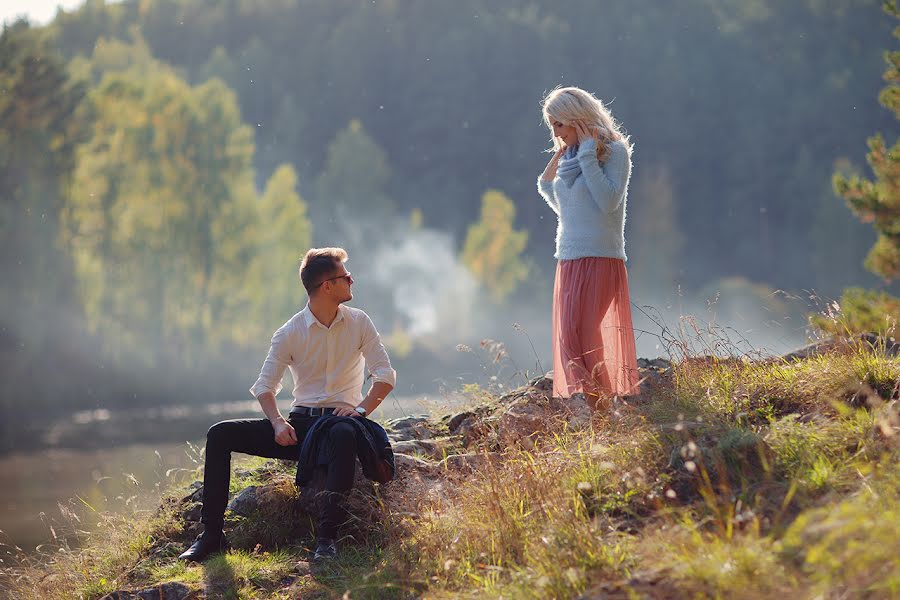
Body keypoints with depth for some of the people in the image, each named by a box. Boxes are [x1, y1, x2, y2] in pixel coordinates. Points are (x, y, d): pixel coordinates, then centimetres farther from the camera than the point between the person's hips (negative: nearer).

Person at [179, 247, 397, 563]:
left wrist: (362, 408, -16)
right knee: (219, 434, -15)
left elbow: (386, 375, 1)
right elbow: (265, 385, 3)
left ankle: (327, 536, -43)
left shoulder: (359, 323, 5)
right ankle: (212, 534, -14)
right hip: (300, 421, 2)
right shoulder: (290, 333, 3)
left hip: (339, 418, -2)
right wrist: (278, 422, -16)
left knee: (345, 433, -43)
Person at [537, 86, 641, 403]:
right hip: (568, 261, 8)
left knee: (578, 338, -19)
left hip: (600, 259, -8)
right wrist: (546, 184, 11)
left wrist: (588, 156, -14)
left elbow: (608, 201, -17)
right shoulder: (568, 157, 17)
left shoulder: (613, 151, -4)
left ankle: (599, 409, -20)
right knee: (568, 340, 3)